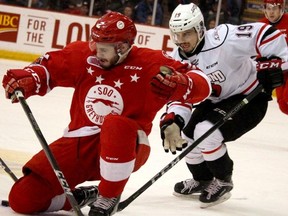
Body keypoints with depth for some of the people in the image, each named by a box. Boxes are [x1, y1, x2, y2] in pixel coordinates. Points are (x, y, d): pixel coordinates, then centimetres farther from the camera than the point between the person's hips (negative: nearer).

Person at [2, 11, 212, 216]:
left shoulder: (150, 63, -11)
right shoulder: (82, 54, -2)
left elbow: (203, 83, -13)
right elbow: (48, 67, 12)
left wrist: (178, 84, -35)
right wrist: (27, 80, -10)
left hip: (125, 150, -4)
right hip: (78, 143, 4)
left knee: (116, 125, -41)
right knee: (23, 199, -11)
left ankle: (108, 198, -18)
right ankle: (82, 197, 17)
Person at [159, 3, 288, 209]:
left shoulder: (223, 39, -31)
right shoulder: (177, 60, -8)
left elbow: (264, 34, -32)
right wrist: (171, 122, -27)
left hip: (248, 98, -8)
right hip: (214, 102, 8)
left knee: (206, 132, -25)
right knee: (187, 138, 6)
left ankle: (223, 182, -1)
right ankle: (203, 180, 36)